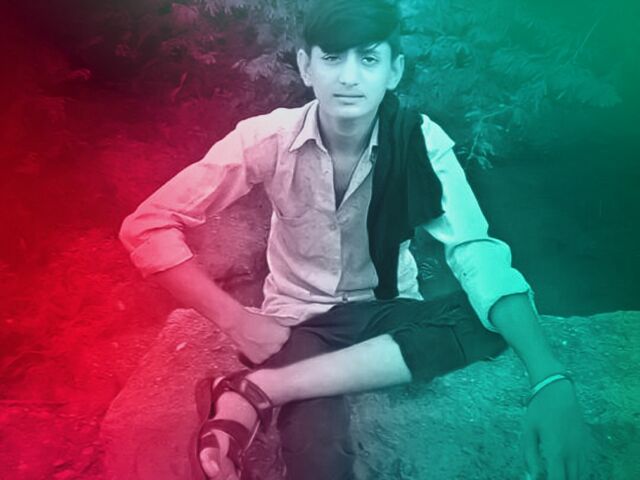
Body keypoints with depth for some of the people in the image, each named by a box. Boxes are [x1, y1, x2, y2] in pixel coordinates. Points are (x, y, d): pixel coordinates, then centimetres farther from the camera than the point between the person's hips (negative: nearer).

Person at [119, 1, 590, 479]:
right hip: (299, 318, -3)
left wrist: (550, 378, -36)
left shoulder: (421, 142, -15)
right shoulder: (270, 138, -18)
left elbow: (479, 255, -23)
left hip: (387, 312, 4)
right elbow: (149, 225, -17)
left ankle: (257, 391, -27)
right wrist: (237, 321, -23)